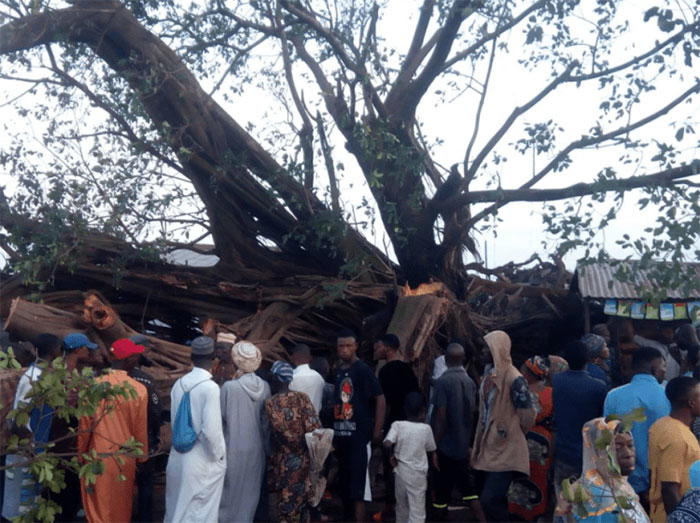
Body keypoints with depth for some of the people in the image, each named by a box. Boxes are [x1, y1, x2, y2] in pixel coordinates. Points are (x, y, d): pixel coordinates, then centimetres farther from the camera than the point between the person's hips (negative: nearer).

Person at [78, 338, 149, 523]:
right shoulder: (139, 390, -10)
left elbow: (84, 426, -1)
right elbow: (140, 430, -2)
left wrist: (82, 454, 12)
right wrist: (142, 457, 12)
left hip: (97, 457, 1)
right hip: (124, 459, 0)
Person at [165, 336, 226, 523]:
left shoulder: (178, 384, 1)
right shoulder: (210, 388, -17)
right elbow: (211, 429, -19)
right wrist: (219, 455, -5)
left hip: (178, 458, 6)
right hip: (203, 462, -6)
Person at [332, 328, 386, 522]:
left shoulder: (363, 370, -9)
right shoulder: (338, 371, 12)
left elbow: (380, 399, -11)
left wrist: (377, 431, -14)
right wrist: (334, 430, 13)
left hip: (359, 434, -7)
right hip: (341, 433, 7)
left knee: (358, 479, -8)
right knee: (344, 477, 16)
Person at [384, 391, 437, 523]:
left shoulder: (397, 425, -7)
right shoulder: (426, 428, -5)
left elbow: (387, 443, -22)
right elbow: (432, 452, 7)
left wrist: (391, 457, -4)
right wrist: (435, 464, 25)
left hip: (401, 471, 2)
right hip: (418, 474, -2)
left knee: (401, 507, 20)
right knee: (417, 512, 0)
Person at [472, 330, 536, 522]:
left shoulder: (514, 379, -17)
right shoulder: (489, 374, 8)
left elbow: (527, 416, -12)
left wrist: (510, 433, 3)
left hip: (506, 451, -8)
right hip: (489, 448, 8)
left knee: (490, 500, -14)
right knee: (491, 499, 14)